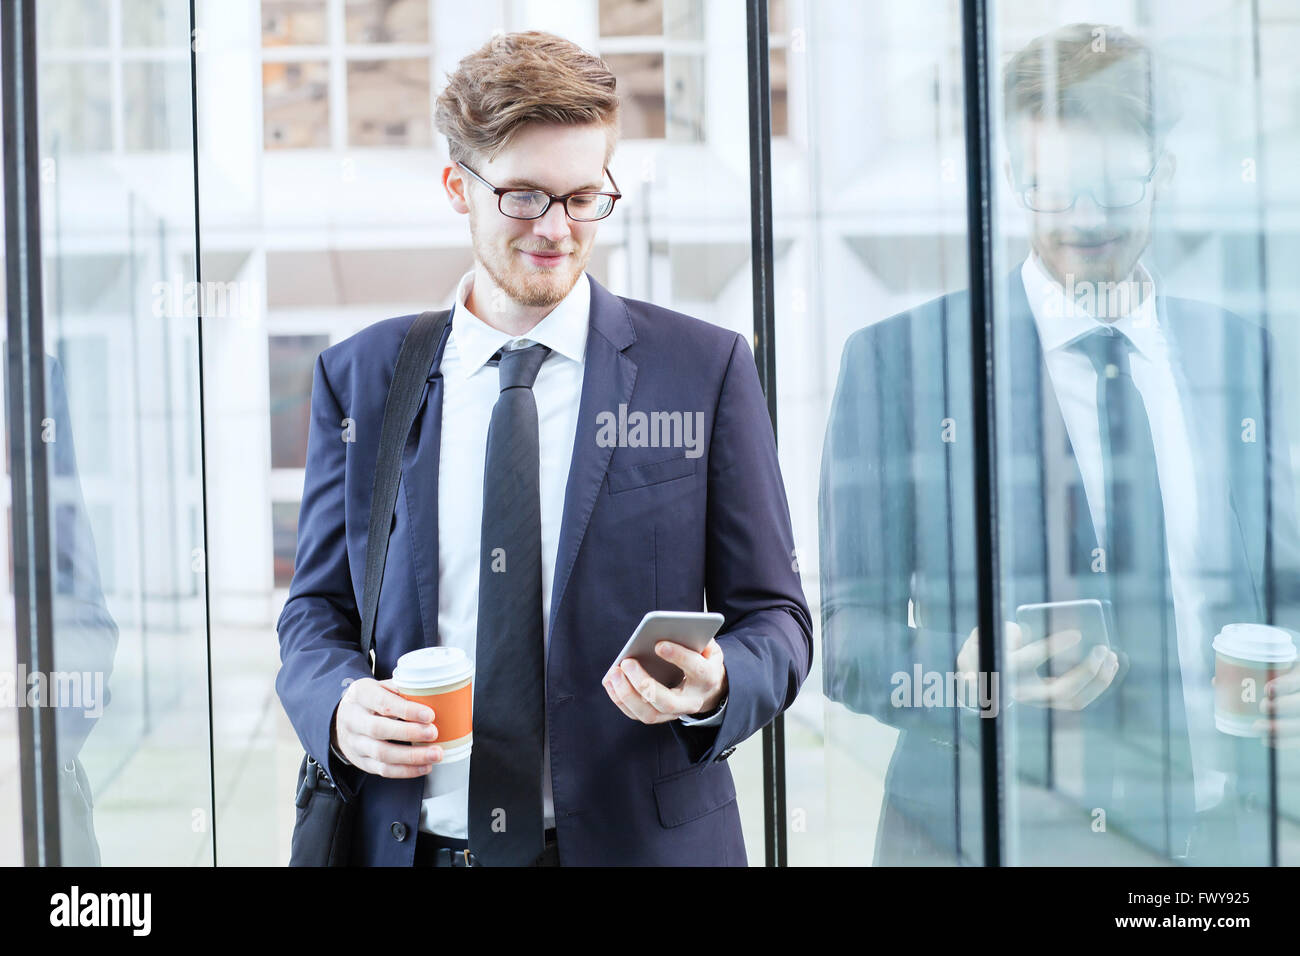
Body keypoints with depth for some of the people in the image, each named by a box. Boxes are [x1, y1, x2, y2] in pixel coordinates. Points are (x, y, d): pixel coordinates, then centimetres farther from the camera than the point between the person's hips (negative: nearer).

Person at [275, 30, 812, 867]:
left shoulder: (705, 370, -1)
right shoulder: (360, 378, 4)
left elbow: (773, 615, 1)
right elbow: (319, 610, 8)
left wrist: (716, 687, -20)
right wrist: (339, 707, -13)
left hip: (636, 838, -1)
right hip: (413, 839, 2)